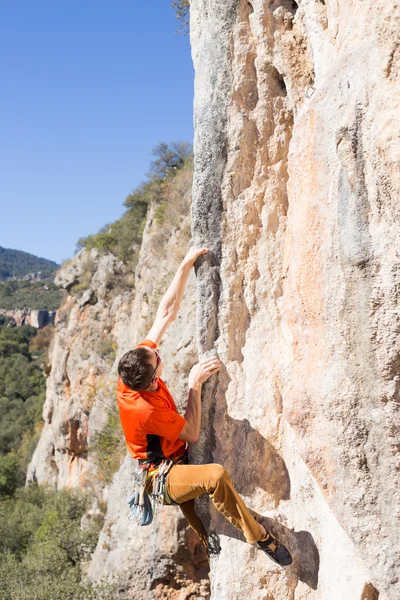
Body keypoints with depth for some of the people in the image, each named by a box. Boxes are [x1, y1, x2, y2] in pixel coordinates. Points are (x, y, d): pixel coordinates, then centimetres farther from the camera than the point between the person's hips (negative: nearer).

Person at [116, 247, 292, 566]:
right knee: (216, 475, -33)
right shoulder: (146, 410, -34)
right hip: (162, 479, -10)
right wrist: (195, 384, -19)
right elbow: (192, 433, -18)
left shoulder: (133, 369, -14)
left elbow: (166, 313, -11)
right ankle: (260, 538, -24)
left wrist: (185, 266, -12)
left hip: (173, 466, 10)